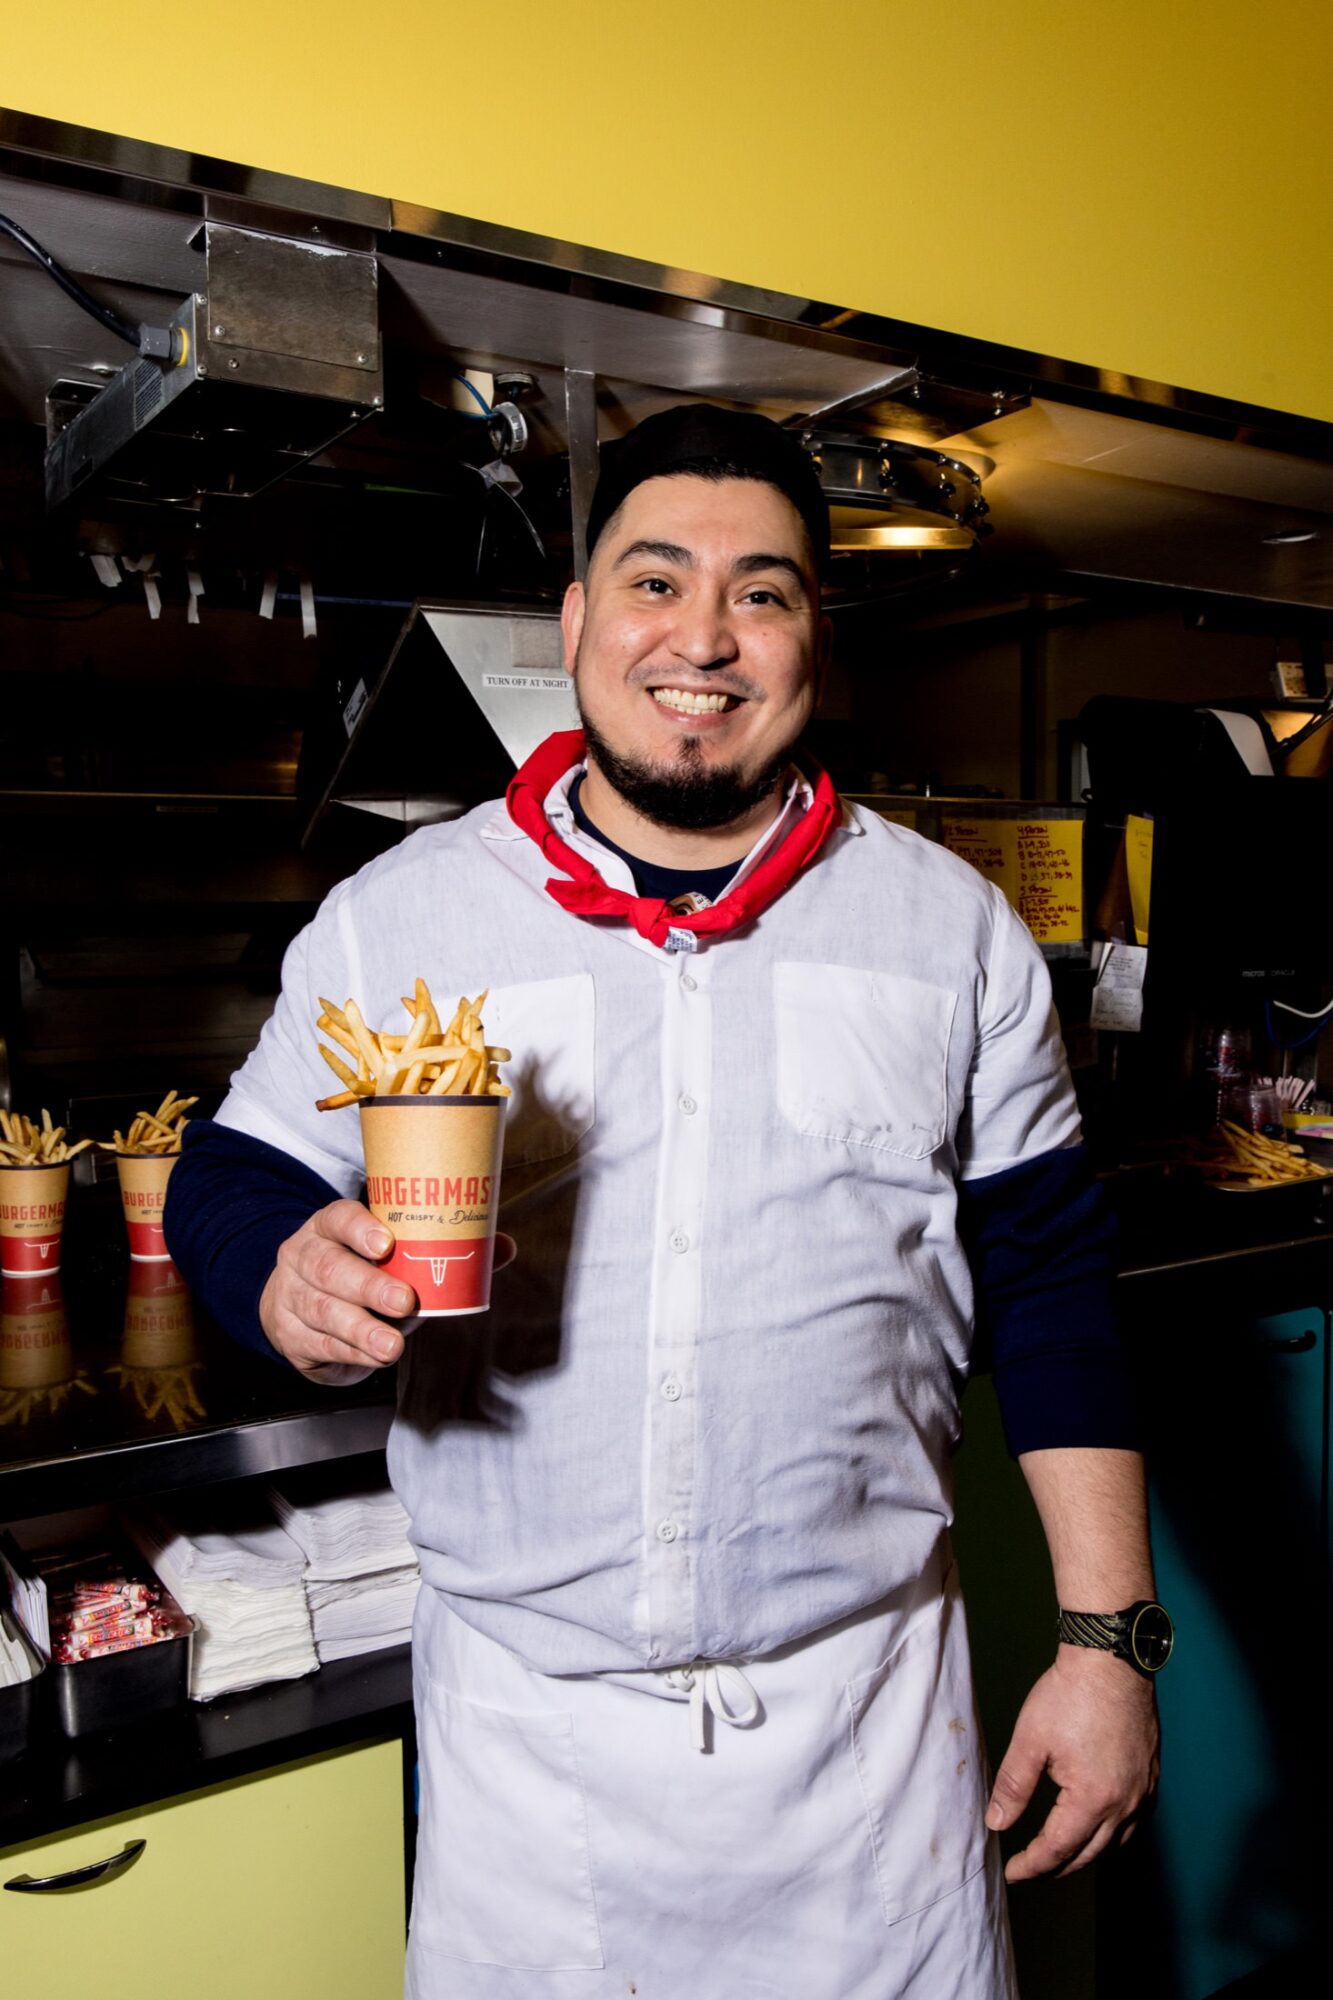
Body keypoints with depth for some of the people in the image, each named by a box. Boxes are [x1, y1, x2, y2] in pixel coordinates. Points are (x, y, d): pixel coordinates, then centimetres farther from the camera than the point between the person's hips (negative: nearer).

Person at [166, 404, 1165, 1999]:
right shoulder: (393, 915, -3)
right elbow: (234, 1177, 4)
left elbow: (1049, 1278, 2)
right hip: (525, 1721, 0)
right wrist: (295, 1283, -20)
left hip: (869, 1701, 1)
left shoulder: (952, 925, 0)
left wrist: (1106, 1637, -1)